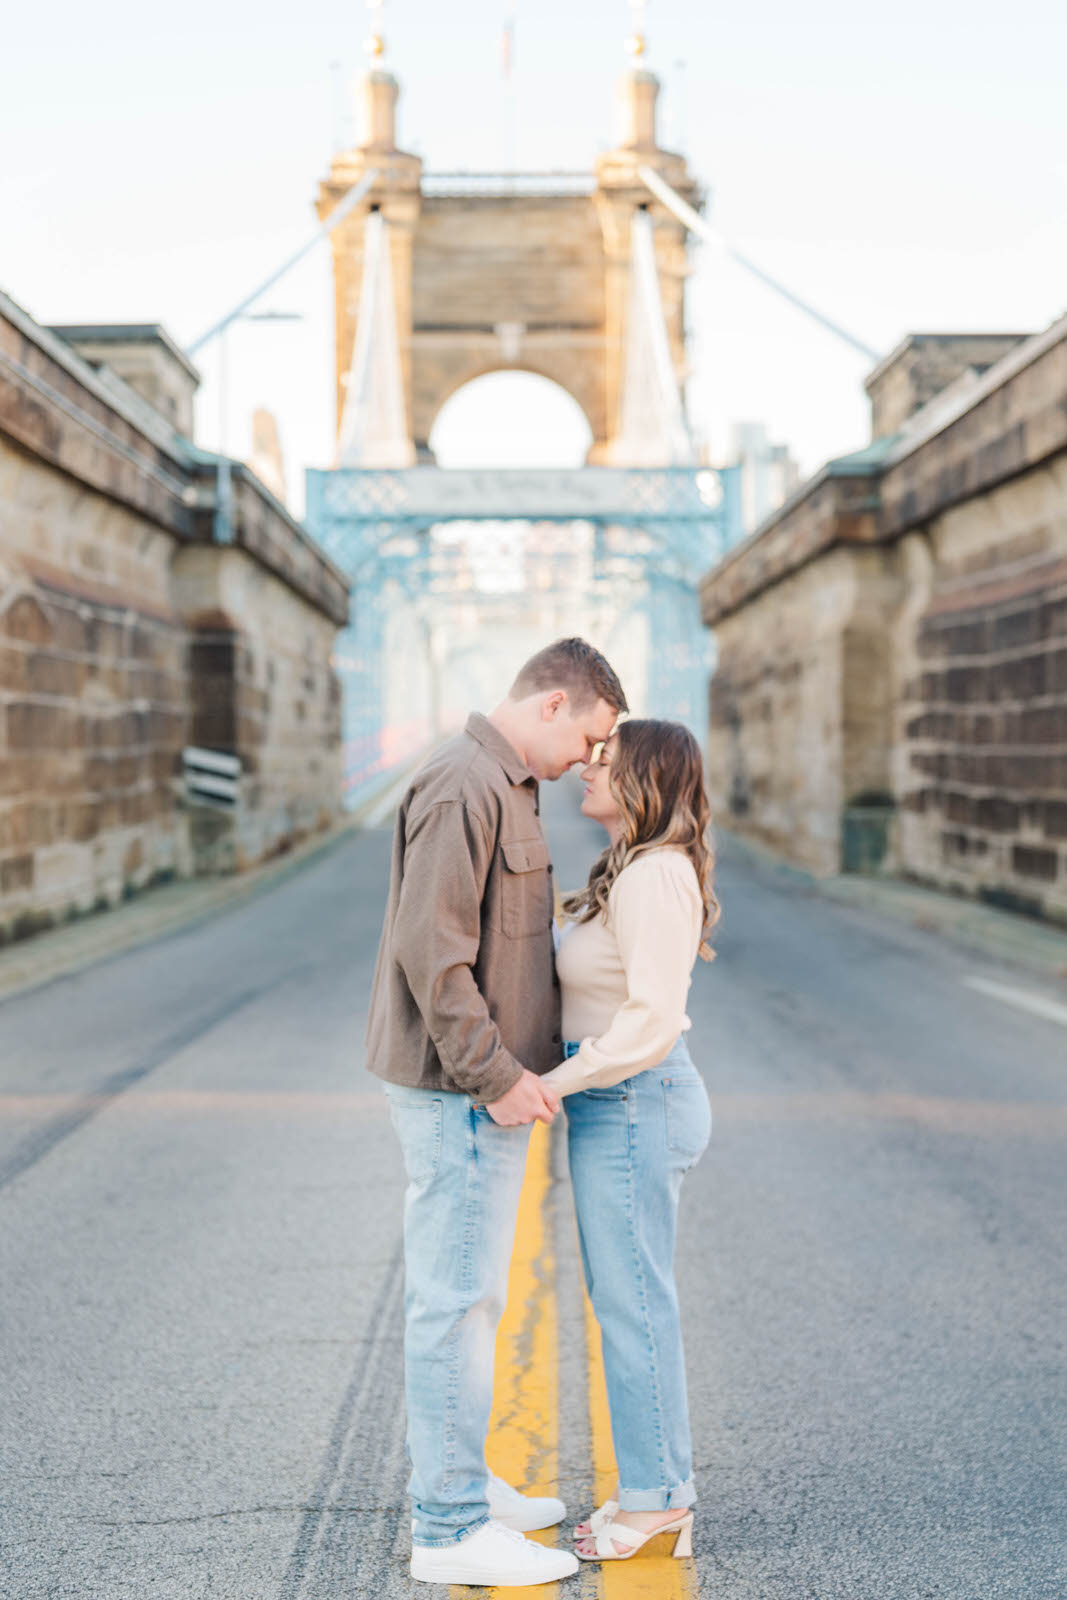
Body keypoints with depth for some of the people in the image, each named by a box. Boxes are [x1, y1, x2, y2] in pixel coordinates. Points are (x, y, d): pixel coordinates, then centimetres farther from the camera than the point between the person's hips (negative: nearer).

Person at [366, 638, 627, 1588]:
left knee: (469, 1295, 17)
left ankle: (458, 1484, 28)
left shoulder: (506, 788, 16)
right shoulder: (464, 787, -18)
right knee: (458, 1301, -4)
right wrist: (496, 1075, -22)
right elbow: (430, 949, -24)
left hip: (484, 1085, 11)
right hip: (459, 1091, -11)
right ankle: (450, 1529, 4)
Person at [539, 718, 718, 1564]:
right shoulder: (635, 872, 12)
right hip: (623, 1104, 10)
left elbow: (653, 1020, -25)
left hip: (630, 1107, -10)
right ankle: (660, 1491, 23)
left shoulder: (655, 878, -19)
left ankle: (656, 1500, 10)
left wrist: (553, 1083, -23)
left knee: (632, 1304, -1)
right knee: (630, 1300, 15)